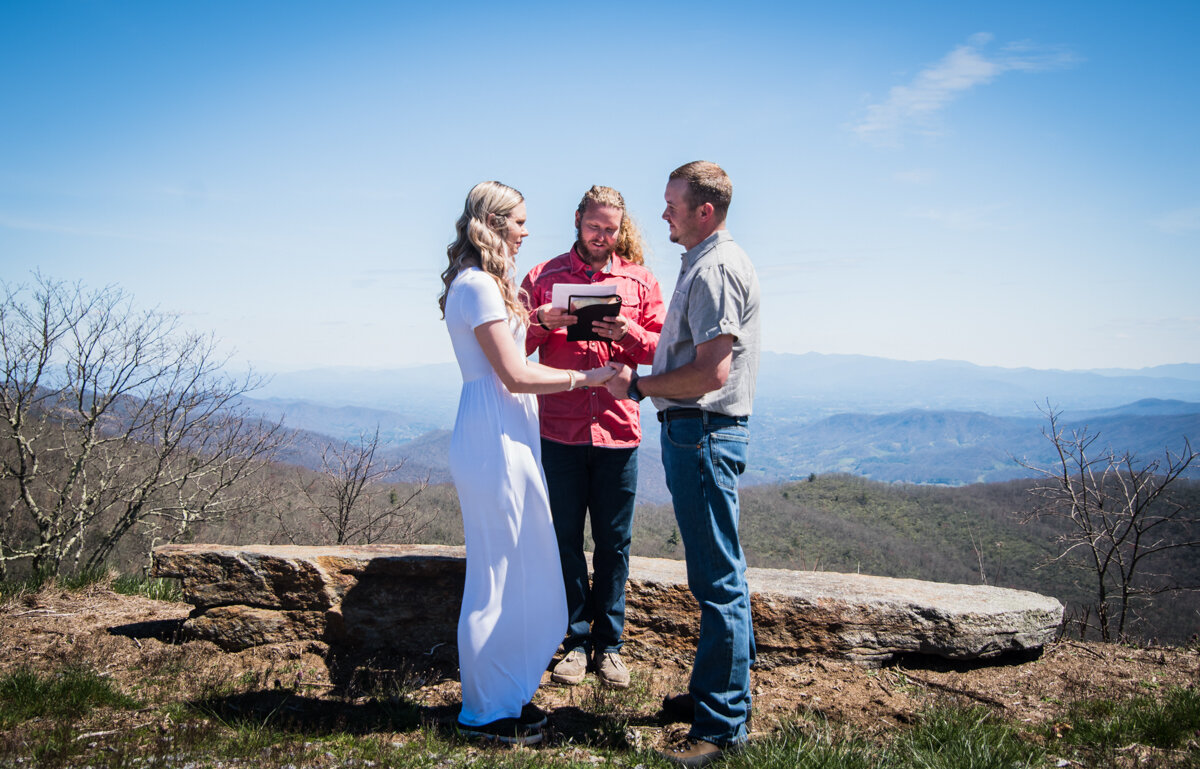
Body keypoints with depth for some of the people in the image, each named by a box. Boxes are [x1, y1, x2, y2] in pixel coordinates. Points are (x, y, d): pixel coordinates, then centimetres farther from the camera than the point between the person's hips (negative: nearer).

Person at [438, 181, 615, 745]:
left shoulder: (487, 283, 19)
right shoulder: (477, 285, -14)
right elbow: (514, 375, -18)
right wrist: (585, 377, -12)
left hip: (507, 436, 11)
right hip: (494, 437, -11)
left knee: (518, 571, 15)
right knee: (498, 574, -2)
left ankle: (504, 694, 27)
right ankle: (488, 710, 11)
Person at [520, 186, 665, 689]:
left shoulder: (639, 280, 10)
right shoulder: (543, 276, 8)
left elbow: (662, 349, 6)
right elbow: (514, 347, 6)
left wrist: (627, 332, -13)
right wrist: (542, 321, -13)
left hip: (617, 430, 0)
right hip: (559, 429, 0)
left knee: (613, 543, 6)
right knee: (565, 538, 6)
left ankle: (609, 645, 17)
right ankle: (575, 641, 19)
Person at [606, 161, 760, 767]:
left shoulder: (716, 269, -16)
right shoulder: (707, 263, 19)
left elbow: (710, 373, -23)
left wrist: (638, 386, -12)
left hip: (703, 433, -11)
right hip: (695, 429, 11)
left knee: (718, 578, -6)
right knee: (715, 574, 18)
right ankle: (712, 688, 30)